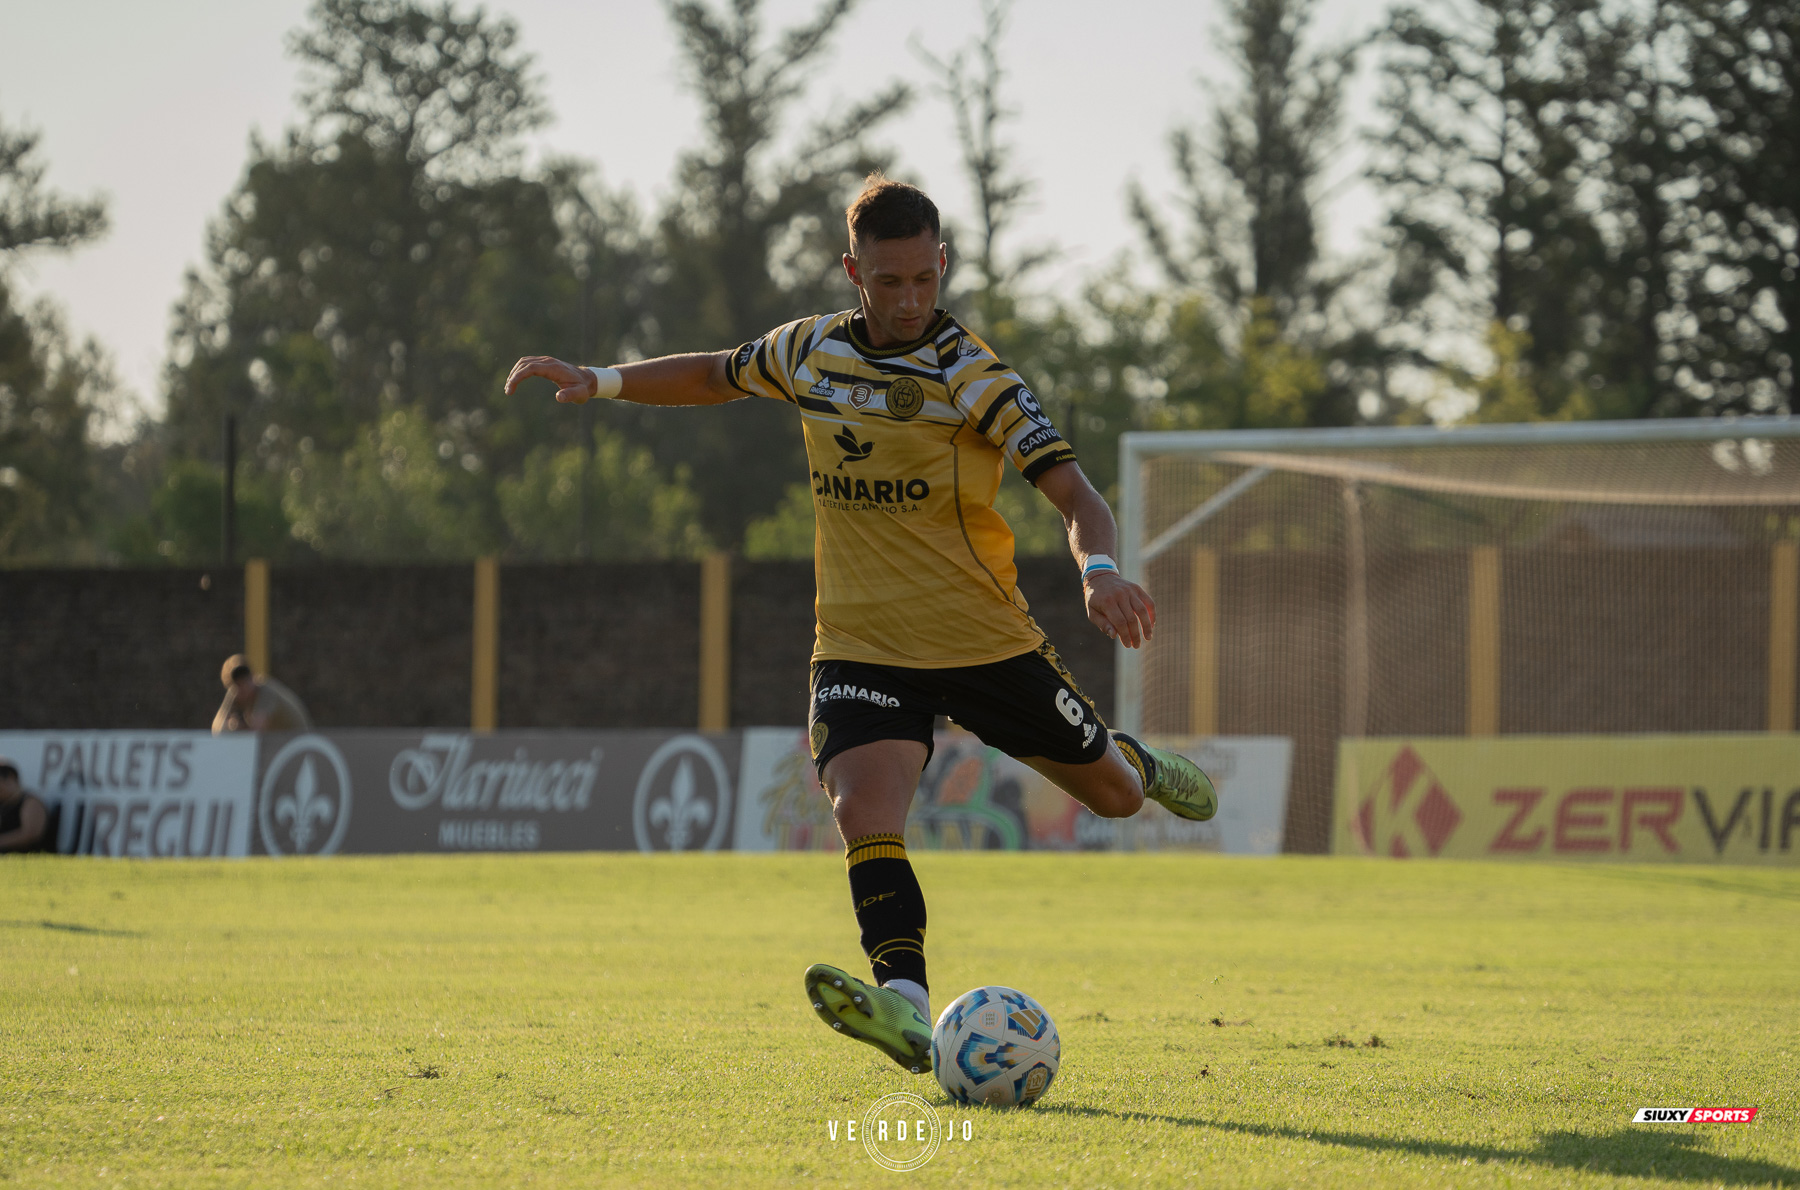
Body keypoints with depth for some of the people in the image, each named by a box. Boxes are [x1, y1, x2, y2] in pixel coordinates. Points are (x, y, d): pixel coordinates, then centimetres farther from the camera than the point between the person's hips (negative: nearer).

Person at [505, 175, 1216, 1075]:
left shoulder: (970, 375, -14)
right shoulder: (811, 351, 0)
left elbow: (1073, 493, -23)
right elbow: (716, 376, 22)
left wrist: (1099, 570, -43)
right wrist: (601, 382, 11)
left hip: (985, 640, -2)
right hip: (862, 650, 2)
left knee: (1112, 795, 12)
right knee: (864, 811, -24)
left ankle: (1135, 763, 50)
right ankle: (906, 1010, -37)